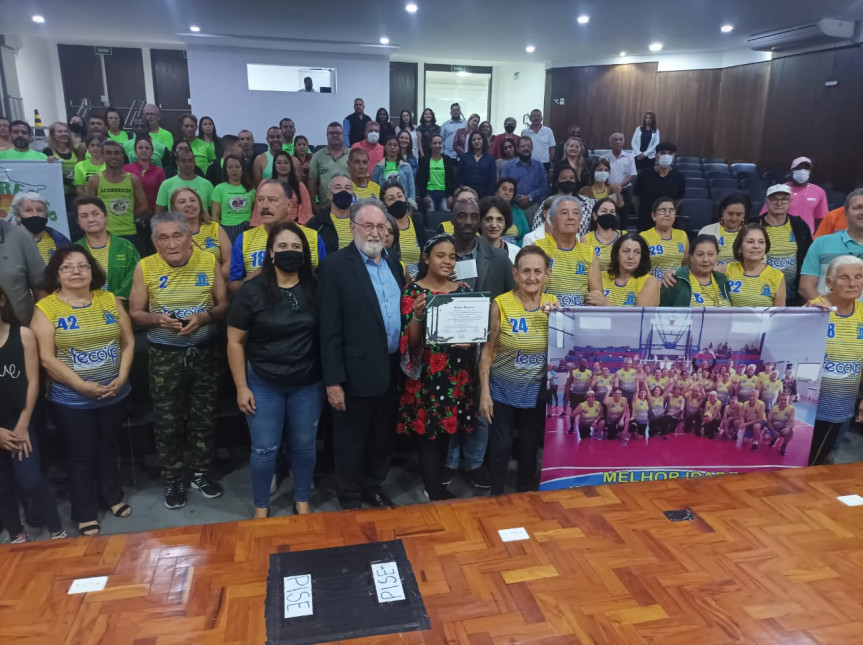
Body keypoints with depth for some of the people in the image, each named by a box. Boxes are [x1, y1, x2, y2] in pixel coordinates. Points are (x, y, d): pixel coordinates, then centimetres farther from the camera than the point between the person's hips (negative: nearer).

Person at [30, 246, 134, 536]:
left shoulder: (109, 300, 1)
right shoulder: (46, 308, -9)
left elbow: (128, 342, 3)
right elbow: (46, 358, -14)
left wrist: (122, 377, -9)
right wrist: (82, 385, -19)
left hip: (114, 393, 3)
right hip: (71, 400, -3)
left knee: (108, 449, 19)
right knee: (82, 456, 8)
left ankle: (113, 496, 38)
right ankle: (85, 514, 24)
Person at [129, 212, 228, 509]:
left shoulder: (208, 261, -5)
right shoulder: (145, 267, -7)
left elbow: (224, 304, 0)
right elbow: (135, 314, -1)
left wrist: (204, 317, -20)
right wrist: (157, 319, -22)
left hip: (205, 351, 1)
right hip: (164, 354, -1)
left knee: (204, 416, 13)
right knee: (167, 421, 9)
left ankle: (201, 472, 32)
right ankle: (173, 480, 28)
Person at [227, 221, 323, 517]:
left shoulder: (315, 289, -4)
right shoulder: (251, 290, -9)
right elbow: (235, 341, -5)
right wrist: (241, 387, -7)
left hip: (308, 384, 2)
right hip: (263, 385, -1)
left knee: (304, 445, 14)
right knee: (264, 450, 7)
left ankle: (302, 500, 35)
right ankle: (261, 507, 30)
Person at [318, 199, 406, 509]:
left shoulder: (392, 262, 8)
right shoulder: (335, 266, -13)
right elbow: (329, 330, -15)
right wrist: (333, 380, -16)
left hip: (392, 368, 6)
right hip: (357, 371, -6)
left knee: (383, 437, 20)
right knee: (351, 442, 11)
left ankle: (374, 487, 39)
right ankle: (351, 499, 30)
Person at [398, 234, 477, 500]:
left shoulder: (464, 290, 7)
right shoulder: (413, 290, -6)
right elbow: (411, 341, -10)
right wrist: (417, 315, -27)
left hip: (458, 373, 5)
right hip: (426, 374, -4)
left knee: (447, 430, 12)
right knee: (429, 433, -1)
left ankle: (436, 484, 30)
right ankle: (435, 494, 11)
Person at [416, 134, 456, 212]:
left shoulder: (448, 160, 8)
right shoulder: (424, 161, 4)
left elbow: (452, 179, 7)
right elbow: (420, 180, 2)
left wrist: (451, 195, -1)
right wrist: (423, 196, -6)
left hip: (444, 194, 1)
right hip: (429, 193, -1)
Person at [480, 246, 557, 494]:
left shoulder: (553, 304, -3)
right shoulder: (501, 304, -14)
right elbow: (487, 350, -9)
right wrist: (484, 393, -11)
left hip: (536, 393, 3)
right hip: (502, 391, -3)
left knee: (530, 448, 17)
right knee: (500, 448, 6)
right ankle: (496, 498, 28)